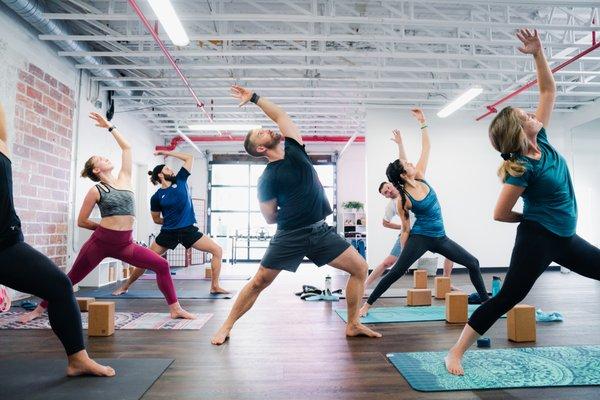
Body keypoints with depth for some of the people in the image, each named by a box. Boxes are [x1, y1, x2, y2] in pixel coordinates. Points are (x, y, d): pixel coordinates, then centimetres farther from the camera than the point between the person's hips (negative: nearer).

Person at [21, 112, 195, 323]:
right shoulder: (95, 191, -2)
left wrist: (109, 127, 16)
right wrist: (108, 228, 11)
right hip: (100, 242, -3)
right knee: (71, 278, 11)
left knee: (162, 265, -7)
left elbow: (126, 147, 13)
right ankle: (39, 309, 33)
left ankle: (175, 309, -2)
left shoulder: (124, 179, 9)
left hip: (125, 244, 3)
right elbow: (81, 222, 4)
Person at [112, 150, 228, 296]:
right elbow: (156, 219, 10)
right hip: (168, 233, -1)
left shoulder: (180, 180, 4)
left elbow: (190, 157, 3)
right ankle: (125, 286, 28)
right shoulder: (156, 197, -1)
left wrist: (167, 152, 5)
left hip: (189, 230, 1)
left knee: (217, 250, -9)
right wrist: (171, 221, 6)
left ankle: (215, 286, -1)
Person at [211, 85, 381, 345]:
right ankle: (227, 326, 20)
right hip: (290, 236, -4)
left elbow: (281, 115, 13)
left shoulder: (294, 149, 7)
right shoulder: (267, 179, -6)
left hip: (321, 231, 5)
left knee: (360, 268, -1)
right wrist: (295, 212, 8)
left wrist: (255, 98, 21)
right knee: (259, 282, 1)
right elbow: (271, 218, -1)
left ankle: (353, 325, 12)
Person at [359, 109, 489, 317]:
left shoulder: (420, 178, -2)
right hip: (420, 238, -7)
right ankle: (367, 305, -7)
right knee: (396, 272, -14)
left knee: (473, 263, 10)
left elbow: (426, 147, 2)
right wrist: (403, 253, -4)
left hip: (440, 237, 7)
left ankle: (486, 300, 26)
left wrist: (422, 122, 2)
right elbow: (405, 229, -7)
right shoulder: (403, 200, -16)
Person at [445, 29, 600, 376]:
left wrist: (538, 52, -4)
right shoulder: (522, 169, -21)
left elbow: (549, 89, 6)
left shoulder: (542, 142, -1)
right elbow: (500, 214, -19)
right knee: (509, 297, -9)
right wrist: (534, 216, 0)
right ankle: (456, 353, -2)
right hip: (538, 239, -8)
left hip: (565, 238, 8)